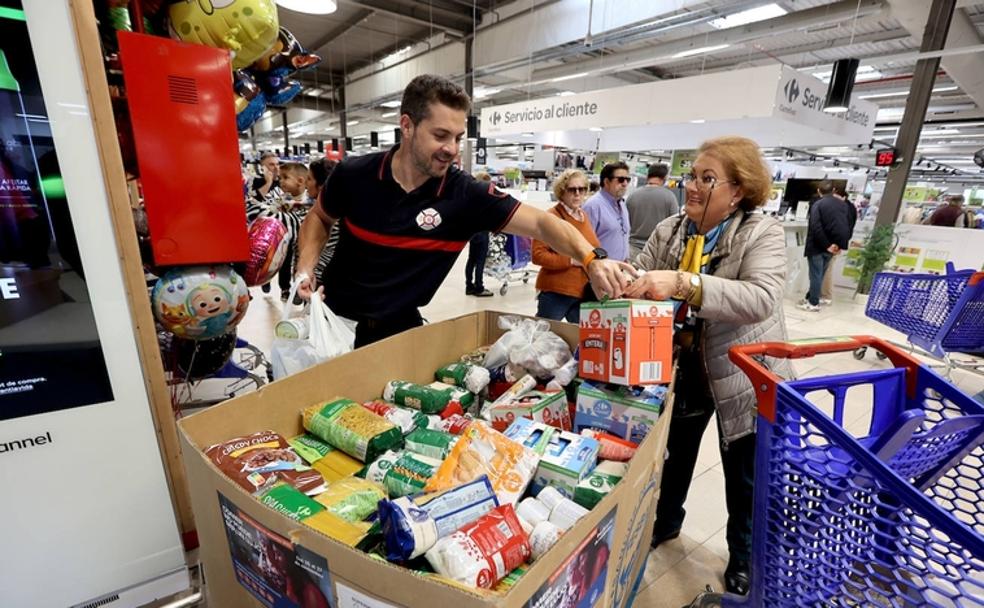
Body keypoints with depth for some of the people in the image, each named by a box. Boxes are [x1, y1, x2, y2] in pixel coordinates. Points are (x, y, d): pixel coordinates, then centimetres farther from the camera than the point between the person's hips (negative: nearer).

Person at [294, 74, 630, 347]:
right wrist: (305, 268, -8)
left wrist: (592, 258, -39)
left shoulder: (465, 194, -18)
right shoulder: (353, 175, -13)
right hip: (333, 315, 1)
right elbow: (320, 218, 7)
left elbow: (539, 222, -23)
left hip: (397, 327, 0)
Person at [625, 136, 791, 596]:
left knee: (744, 476, 17)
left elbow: (761, 299, -32)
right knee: (674, 454, 23)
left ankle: (744, 554, 45)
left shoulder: (763, 234, -16)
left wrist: (684, 283, -43)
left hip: (742, 375, -3)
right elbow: (640, 279, -5)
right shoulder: (668, 230, -3)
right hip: (681, 368, 4)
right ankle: (665, 521, 51)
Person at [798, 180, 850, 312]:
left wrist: (827, 245, -13)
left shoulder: (817, 205, -12)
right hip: (833, 245, 6)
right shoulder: (842, 204, 7)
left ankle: (814, 303, 7)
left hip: (817, 246, -6)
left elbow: (816, 228, -20)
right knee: (820, 274, 14)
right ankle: (811, 297, 24)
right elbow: (846, 226, 7)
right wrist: (839, 244, 6)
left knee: (815, 275, 0)